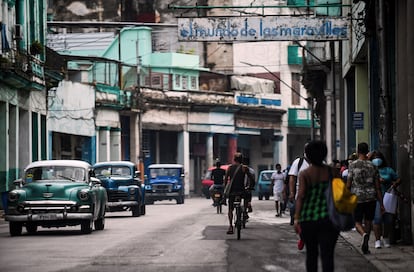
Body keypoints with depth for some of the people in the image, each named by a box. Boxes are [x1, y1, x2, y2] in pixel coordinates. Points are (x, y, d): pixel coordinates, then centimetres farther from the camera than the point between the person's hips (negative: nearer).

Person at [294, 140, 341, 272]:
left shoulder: (304, 174, -2)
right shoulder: (332, 172, 4)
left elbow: (300, 196, -11)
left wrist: (297, 218, -14)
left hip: (308, 219, 0)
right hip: (329, 219, 0)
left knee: (311, 253, 17)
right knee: (327, 254, -5)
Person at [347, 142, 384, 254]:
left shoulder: (353, 165, -6)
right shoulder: (372, 166, 2)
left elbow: (348, 184, -5)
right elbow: (378, 187, 2)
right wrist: (381, 204, 6)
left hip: (357, 198, -2)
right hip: (371, 198, 2)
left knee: (357, 222, 8)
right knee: (368, 221, 14)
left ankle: (364, 234, -24)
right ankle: (365, 246, 12)